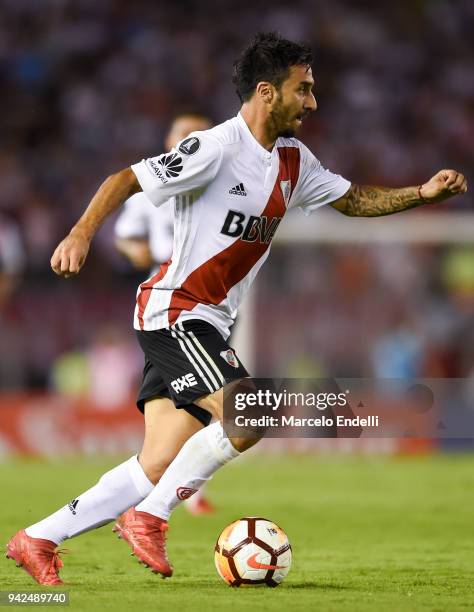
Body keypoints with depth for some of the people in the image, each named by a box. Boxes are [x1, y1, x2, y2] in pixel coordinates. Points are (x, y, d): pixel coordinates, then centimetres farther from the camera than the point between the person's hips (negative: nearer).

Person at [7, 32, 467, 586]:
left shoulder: (293, 160, 10)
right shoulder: (216, 148, -15)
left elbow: (354, 200, 20)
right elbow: (127, 180, -14)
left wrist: (422, 193, 6)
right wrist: (82, 233, -27)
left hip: (206, 324, 9)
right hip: (173, 310, -9)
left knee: (159, 468, 3)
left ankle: (37, 541, 9)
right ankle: (149, 518, -8)